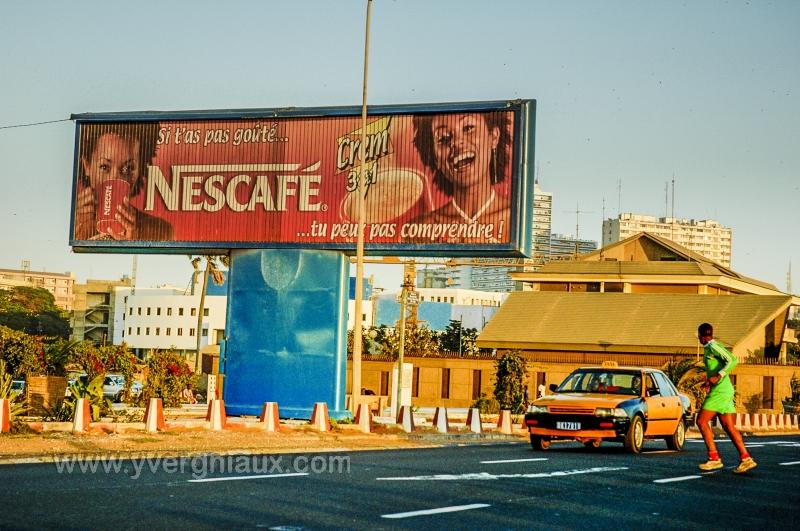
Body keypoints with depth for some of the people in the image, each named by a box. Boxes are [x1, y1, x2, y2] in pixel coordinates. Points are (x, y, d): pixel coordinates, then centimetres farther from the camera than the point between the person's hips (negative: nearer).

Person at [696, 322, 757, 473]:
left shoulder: (713, 346, -11)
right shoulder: (709, 348, 17)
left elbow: (732, 360, -23)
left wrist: (717, 377, -25)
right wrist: (709, 380, 18)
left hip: (720, 391, -9)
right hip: (724, 391, 9)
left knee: (701, 421, -7)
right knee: (729, 426, 6)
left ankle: (714, 458, -8)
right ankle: (746, 459, 2)